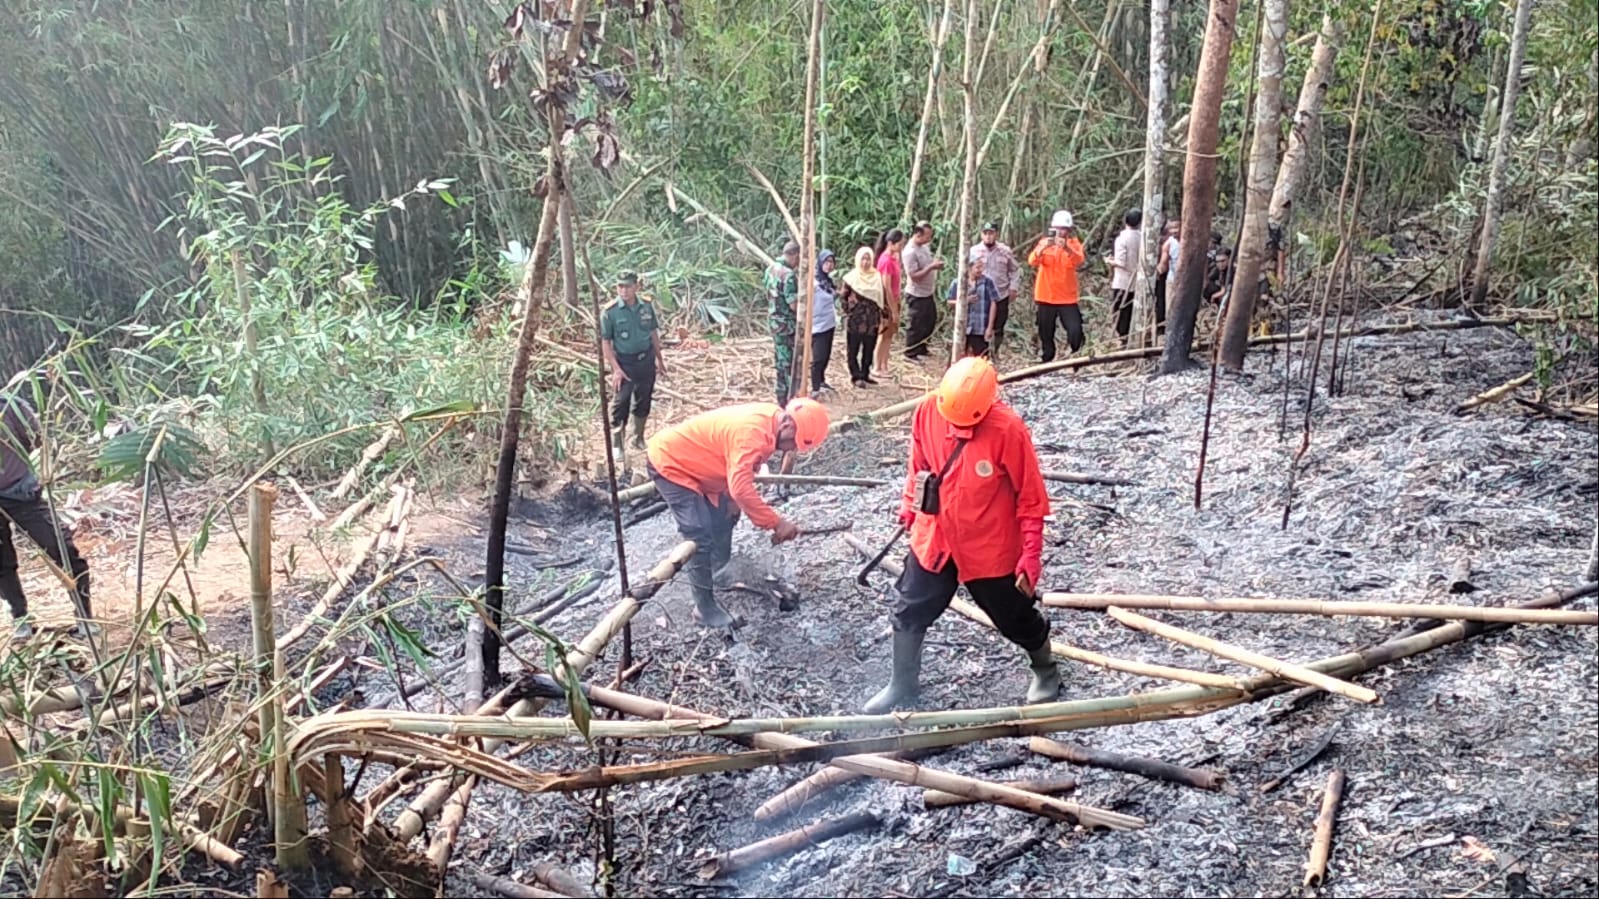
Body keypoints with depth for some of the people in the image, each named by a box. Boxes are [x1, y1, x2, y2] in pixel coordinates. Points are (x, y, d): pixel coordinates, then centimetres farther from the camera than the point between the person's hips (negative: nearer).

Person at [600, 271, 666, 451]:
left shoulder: (647, 306, -1)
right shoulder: (610, 312, -14)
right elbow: (605, 342, -11)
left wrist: (659, 359, 14)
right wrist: (616, 369, -18)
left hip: (646, 360, 4)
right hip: (624, 362, -4)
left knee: (644, 402, 14)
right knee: (621, 403, -5)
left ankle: (638, 439, 31)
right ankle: (616, 445, 5)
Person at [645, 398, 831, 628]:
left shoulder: (770, 419, -4)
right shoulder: (752, 432, -35)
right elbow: (741, 488, -42)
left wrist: (731, 500, 0)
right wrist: (776, 523, -37)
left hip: (689, 462, 10)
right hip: (669, 464, -10)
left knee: (725, 515, 23)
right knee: (701, 536, -14)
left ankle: (720, 572, 44)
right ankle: (705, 607, -3)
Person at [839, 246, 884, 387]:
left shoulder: (876, 276, 5)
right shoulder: (852, 277, -6)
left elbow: (880, 299, 10)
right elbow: (842, 296, -3)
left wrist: (880, 318, 9)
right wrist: (848, 310, -9)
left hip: (871, 319, 4)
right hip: (855, 319, -4)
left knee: (869, 348, 9)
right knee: (853, 348, 0)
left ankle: (865, 374, 19)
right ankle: (856, 376, 6)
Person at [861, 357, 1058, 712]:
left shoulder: (1008, 430, -26)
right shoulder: (928, 410, -15)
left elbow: (1031, 497, -17)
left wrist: (1031, 555, -15)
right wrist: (909, 505, 12)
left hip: (990, 549, -4)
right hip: (934, 539, 4)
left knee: (1014, 616, 15)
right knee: (909, 610, 12)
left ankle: (1046, 670, 44)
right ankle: (902, 683, 35)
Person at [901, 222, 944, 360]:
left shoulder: (923, 247, 5)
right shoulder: (910, 252, -24)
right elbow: (914, 276, -26)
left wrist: (936, 264, 6)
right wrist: (931, 267, -28)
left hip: (928, 293, 10)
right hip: (917, 295, -9)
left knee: (930, 321, 20)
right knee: (917, 325, 2)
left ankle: (922, 348, 36)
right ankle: (911, 353, 18)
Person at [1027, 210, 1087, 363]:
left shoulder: (1074, 243, 1)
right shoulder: (1045, 242, 2)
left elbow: (1079, 261, -20)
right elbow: (1032, 261, -15)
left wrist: (1067, 249, -39)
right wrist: (1043, 248, -34)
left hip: (1067, 298, -1)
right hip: (1046, 297, 1)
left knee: (1076, 331, -12)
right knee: (1046, 335, 6)